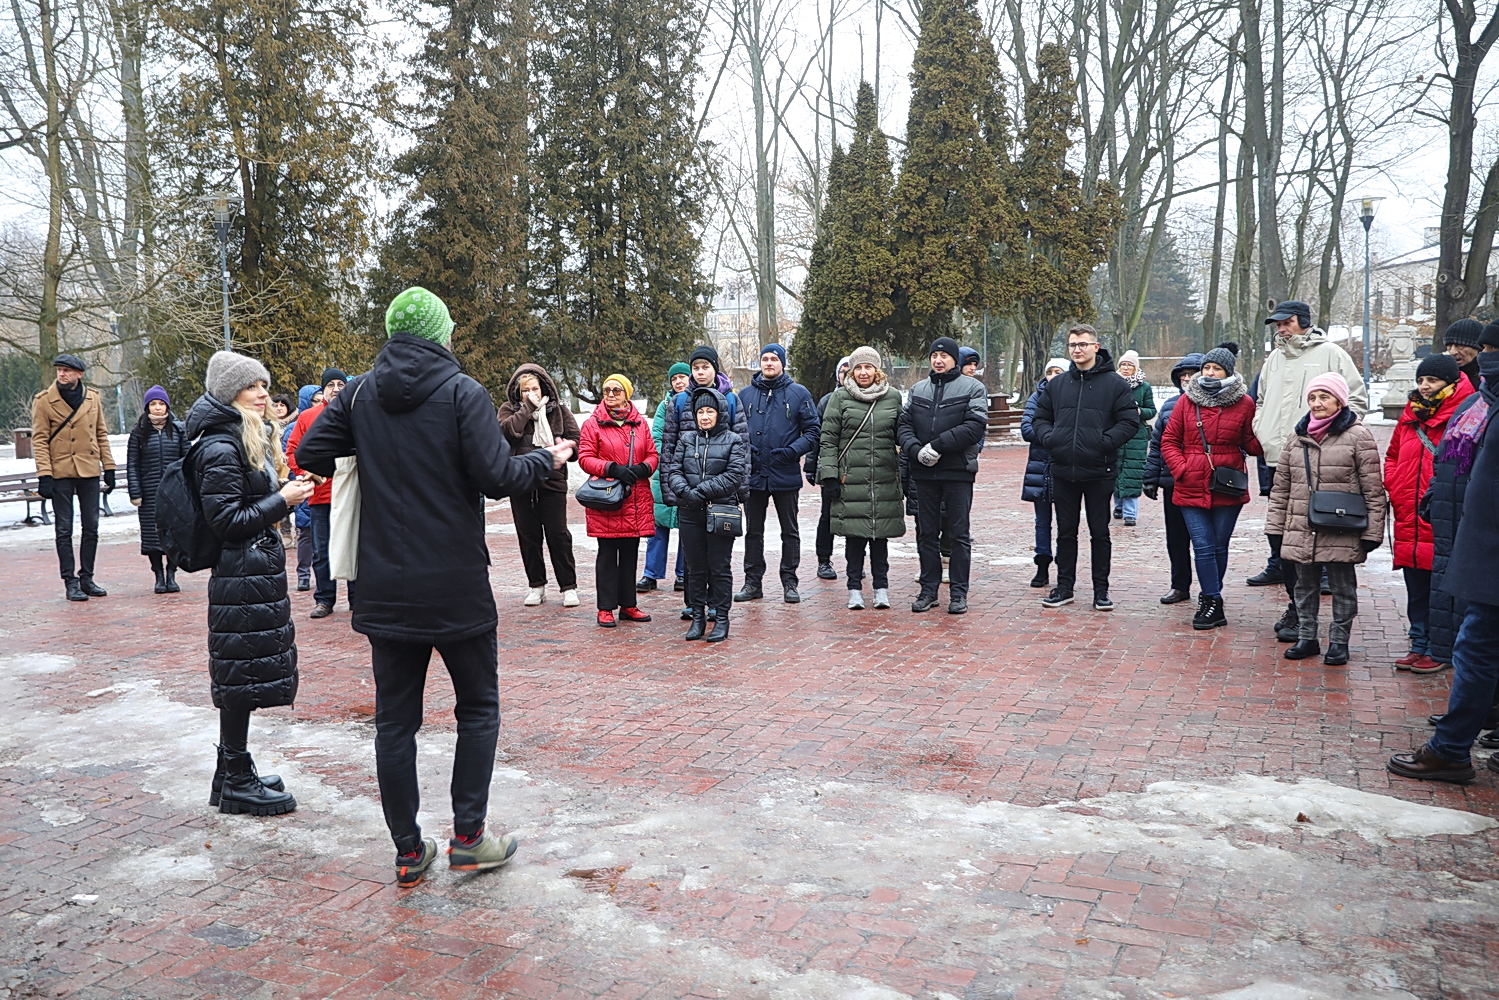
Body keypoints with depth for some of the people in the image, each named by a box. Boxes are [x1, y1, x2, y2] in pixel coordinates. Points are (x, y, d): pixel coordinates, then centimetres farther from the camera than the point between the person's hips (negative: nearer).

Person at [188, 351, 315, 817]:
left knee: (243, 677, 15)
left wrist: (285, 491, 8)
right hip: (241, 577, -10)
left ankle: (234, 773, 26)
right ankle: (236, 782, 9)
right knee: (243, 675, -2)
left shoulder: (252, 438, 16)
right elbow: (226, 520, -19)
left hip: (260, 570, 10)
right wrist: (283, 500, -16)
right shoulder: (219, 449, -16)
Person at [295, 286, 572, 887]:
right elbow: (497, 476, -16)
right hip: (456, 585, -4)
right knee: (478, 707, 14)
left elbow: (309, 455, 3)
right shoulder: (462, 392, -9)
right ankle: (469, 836, 13)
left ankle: (409, 852, 17)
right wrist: (546, 461, 2)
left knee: (395, 720, 10)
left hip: (384, 586, 4)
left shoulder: (360, 394, 4)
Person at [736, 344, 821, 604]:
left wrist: (792, 450, -16)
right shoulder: (745, 394, 7)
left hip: (786, 475, -2)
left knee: (790, 531, 7)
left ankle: (789, 582, 15)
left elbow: (813, 430, -2)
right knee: (753, 531, 9)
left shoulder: (798, 393, 0)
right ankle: (752, 582, 18)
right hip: (753, 474, 2)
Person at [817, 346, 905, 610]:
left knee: (881, 534, 6)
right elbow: (828, 439, 2)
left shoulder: (893, 397, 9)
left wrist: (903, 473, 12)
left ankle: (881, 588, 15)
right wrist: (829, 475, -6)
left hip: (885, 479, 1)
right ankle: (855, 589, 11)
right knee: (854, 534, 1)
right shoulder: (840, 398, 4)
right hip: (850, 478, -1)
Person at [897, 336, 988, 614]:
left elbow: (975, 426, -13)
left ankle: (959, 593, 10)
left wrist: (937, 446, -19)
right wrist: (915, 450, -15)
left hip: (958, 471, -4)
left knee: (959, 533, 3)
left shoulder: (972, 388, -1)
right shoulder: (917, 390, 12)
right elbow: (903, 425, 5)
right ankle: (929, 589, 19)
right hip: (923, 472, 4)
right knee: (926, 533, 9)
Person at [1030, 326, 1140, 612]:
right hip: (1063, 471, 4)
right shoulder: (1057, 384, 10)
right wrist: (1048, 437, -3)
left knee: (1100, 532, 6)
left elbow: (1130, 421, -6)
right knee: (1065, 532, 11)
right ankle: (1064, 587, 20)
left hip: (1099, 472, -3)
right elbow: (1040, 417, 16)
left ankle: (1101, 590, 16)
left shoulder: (1114, 383, -3)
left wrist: (1106, 442, -18)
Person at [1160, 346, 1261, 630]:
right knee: (1203, 547, -4)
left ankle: (1210, 597, 25)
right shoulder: (1187, 401, 4)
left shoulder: (1244, 403, 3)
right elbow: (1169, 441, 7)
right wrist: (1181, 469, -6)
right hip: (1192, 488, 0)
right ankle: (1214, 605, 2)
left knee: (1219, 547, 9)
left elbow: (1252, 445, 5)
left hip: (1228, 489, 0)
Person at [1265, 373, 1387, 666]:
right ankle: (1306, 637, 25)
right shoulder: (1298, 438, 9)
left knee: (1342, 588, 8)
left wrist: (1372, 532, -10)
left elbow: (1373, 489, -6)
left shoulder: (1358, 436, -5)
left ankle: (1338, 642, 19)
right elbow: (1281, 487, 13)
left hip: (1341, 534, -4)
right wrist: (1275, 527, 9)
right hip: (1300, 531, 5)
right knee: (1305, 586, 13)